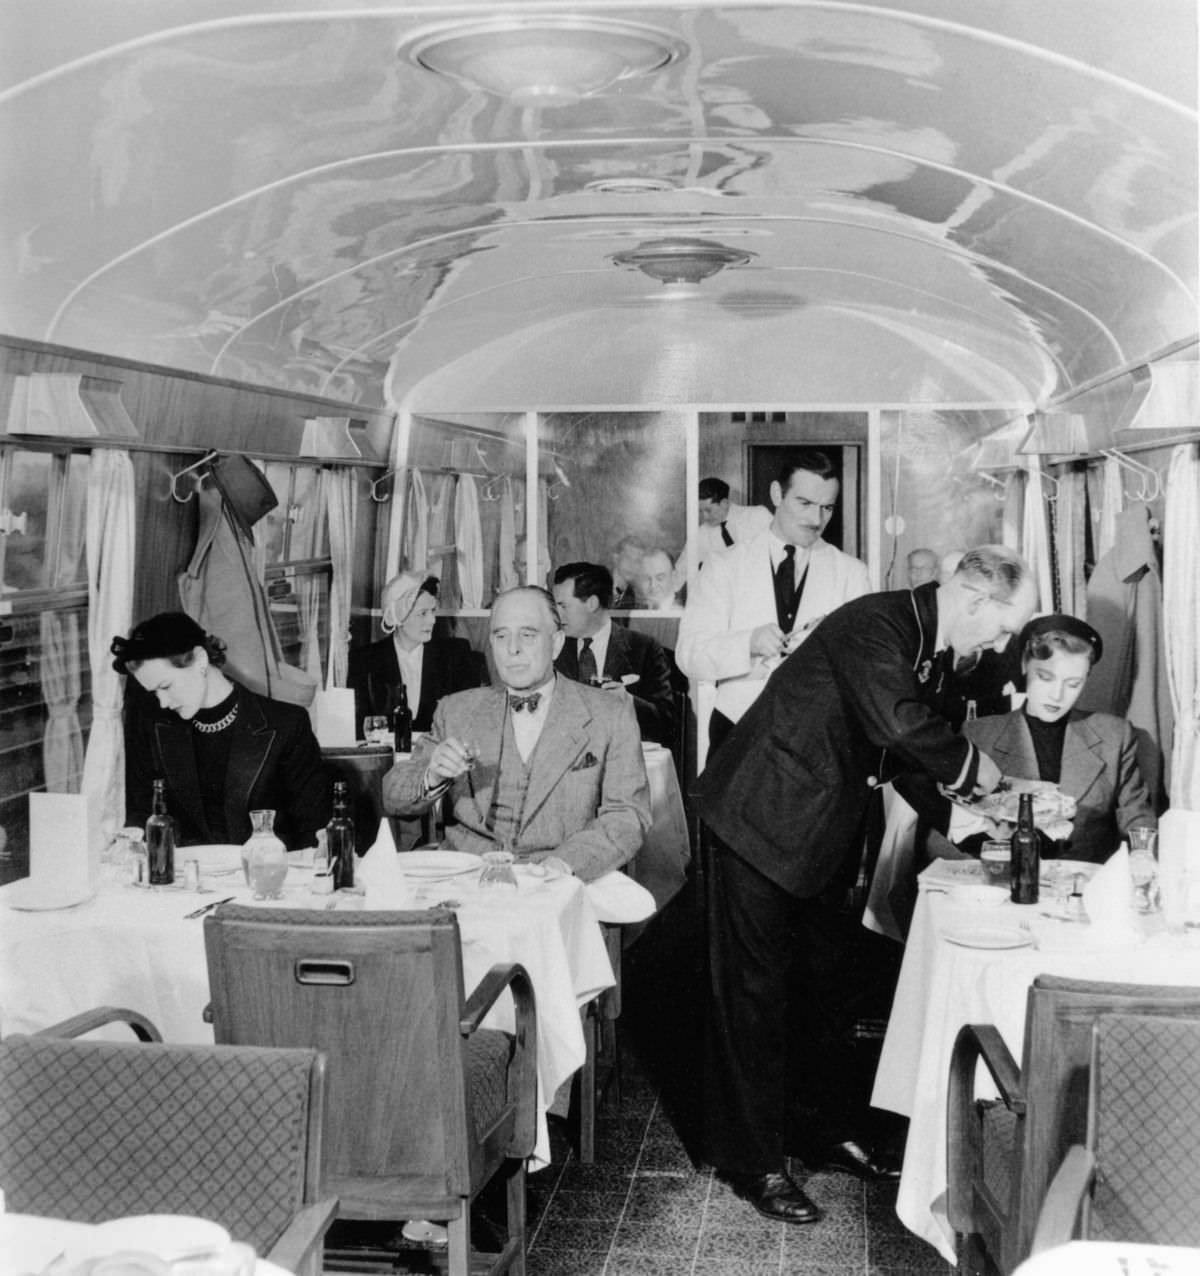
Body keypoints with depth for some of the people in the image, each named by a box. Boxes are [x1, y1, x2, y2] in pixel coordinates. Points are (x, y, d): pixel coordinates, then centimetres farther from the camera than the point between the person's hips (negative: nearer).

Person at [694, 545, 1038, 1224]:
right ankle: (754, 1161, 8)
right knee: (755, 988, -1)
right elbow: (898, 723, -36)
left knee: (830, 982, 16)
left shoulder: (935, 651, 7)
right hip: (766, 818, -9)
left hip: (828, 832, 9)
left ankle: (827, 1128, 31)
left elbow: (909, 751, 16)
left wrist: (959, 808, 2)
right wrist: (971, 765, -20)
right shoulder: (875, 625, -23)